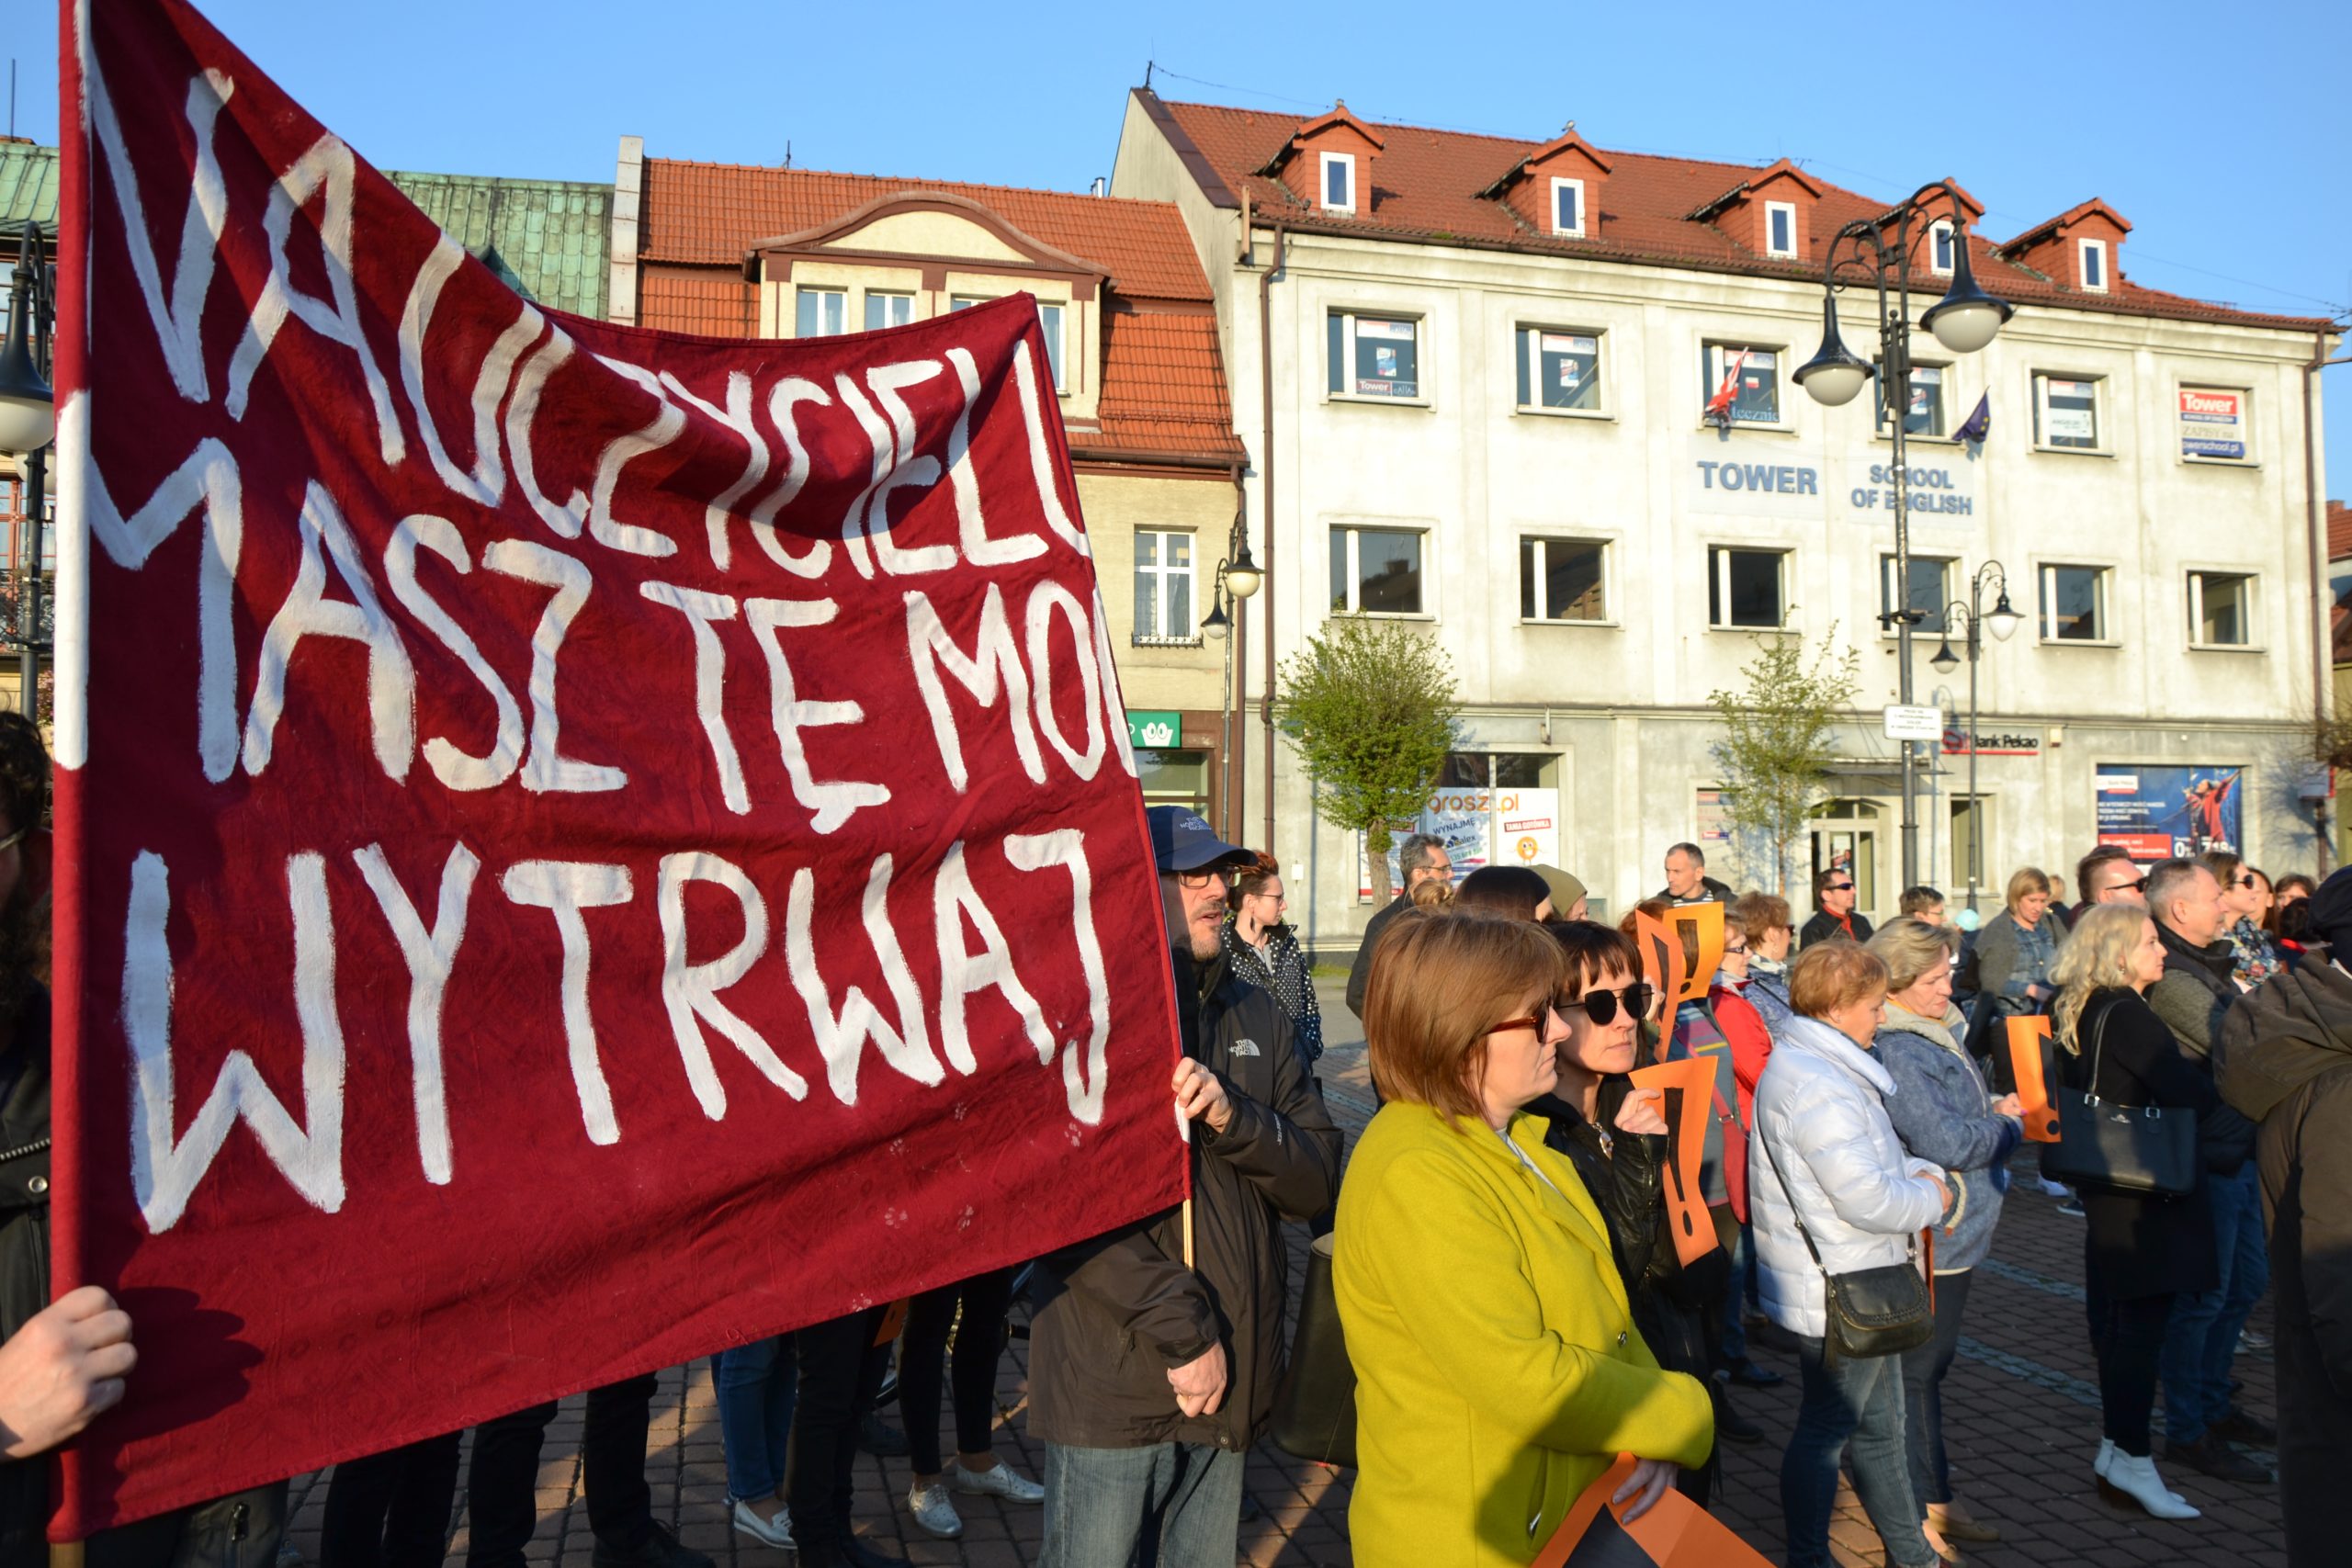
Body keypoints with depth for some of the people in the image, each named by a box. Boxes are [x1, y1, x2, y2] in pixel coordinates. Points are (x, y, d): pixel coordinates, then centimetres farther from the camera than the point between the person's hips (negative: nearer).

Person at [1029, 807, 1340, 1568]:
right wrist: (1184, 1330, -16)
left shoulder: (1253, 1013, 10)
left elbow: (1315, 1181, 5)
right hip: (1112, 1383, -5)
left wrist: (1233, 1117, -13)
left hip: (1231, 1382, 5)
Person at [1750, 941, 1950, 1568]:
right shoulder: (1819, 1086, -27)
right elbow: (1868, 1200, -28)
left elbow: (1872, 1156, 20)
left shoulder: (1804, 1063, 8)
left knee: (1878, 1426, 22)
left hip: (1857, 1287, 11)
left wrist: (1921, 1172, 2)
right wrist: (1932, 1198, -10)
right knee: (1826, 1432, 6)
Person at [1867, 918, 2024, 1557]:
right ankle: (1923, 1508, 16)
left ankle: (1931, 1496, 33)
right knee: (1919, 1368, 3)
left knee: (1930, 1361, 20)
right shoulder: (1894, 1053, -24)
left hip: (1953, 1228, 10)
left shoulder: (1936, 1033, 9)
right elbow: (1948, 1143, -24)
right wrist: (2009, 1126, -8)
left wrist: (1994, 1110, 4)